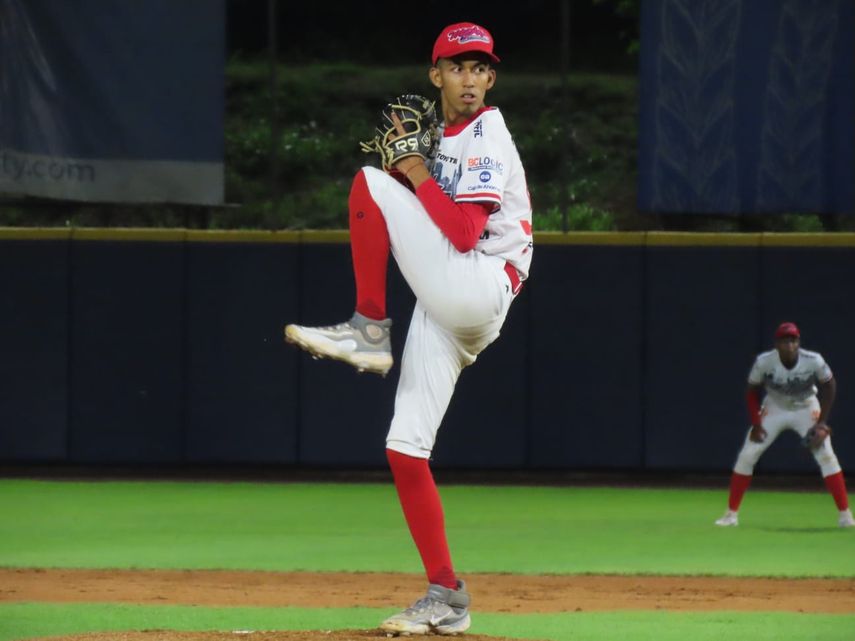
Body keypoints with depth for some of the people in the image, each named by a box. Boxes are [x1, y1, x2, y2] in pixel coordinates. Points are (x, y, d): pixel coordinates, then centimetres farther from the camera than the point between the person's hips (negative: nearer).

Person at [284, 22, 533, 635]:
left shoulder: (488, 138, -6)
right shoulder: (442, 137, 21)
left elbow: (463, 234, -17)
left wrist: (417, 175, -8)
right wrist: (405, 166, 7)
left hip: (476, 289, -9)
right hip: (445, 311, 9)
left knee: (368, 181, -16)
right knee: (405, 447, 2)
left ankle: (369, 330, -14)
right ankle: (446, 600, 3)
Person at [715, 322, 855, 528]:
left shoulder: (813, 361, -27)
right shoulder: (764, 362, -26)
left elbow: (829, 386, -8)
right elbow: (752, 392, -8)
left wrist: (822, 421, -13)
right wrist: (756, 424, -15)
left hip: (807, 409, -1)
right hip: (774, 409, 1)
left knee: (826, 457, -14)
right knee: (746, 456, -7)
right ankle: (731, 513, 3)